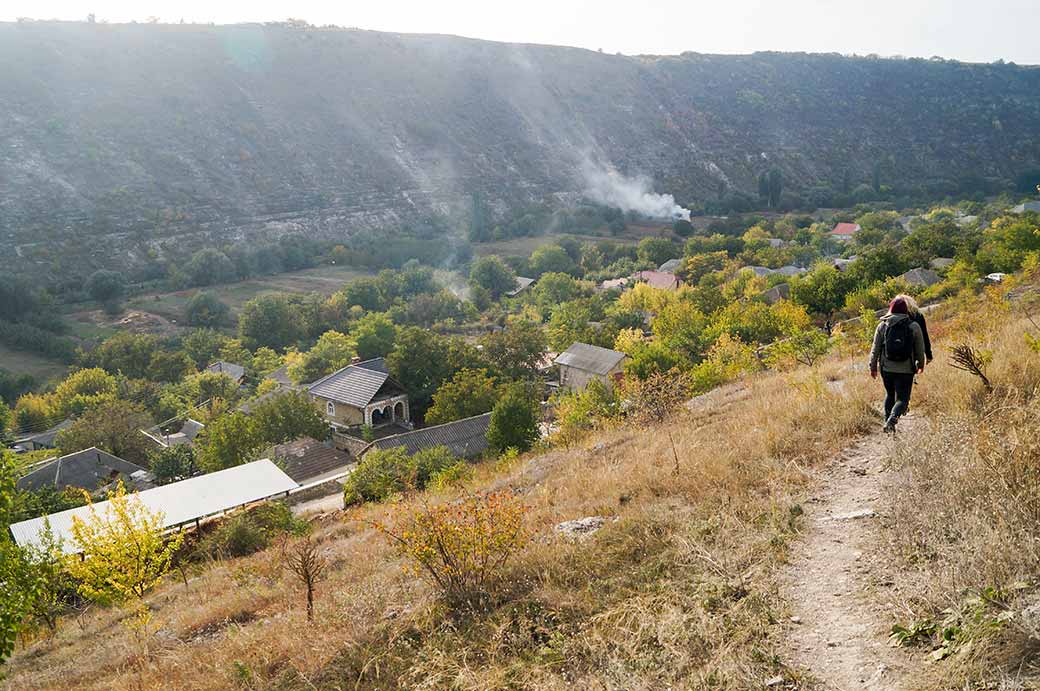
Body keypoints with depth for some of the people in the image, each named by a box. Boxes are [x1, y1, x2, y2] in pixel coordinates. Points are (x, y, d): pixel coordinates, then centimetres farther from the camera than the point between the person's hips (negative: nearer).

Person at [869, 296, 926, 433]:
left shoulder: (882, 325, 0)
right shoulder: (914, 326, -2)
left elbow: (875, 348, 2)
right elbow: (920, 349, 5)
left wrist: (873, 367, 12)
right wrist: (921, 365, 21)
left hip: (886, 369, 2)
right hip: (906, 370, -2)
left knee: (890, 395, 22)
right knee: (902, 399, 1)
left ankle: (887, 420, 19)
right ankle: (892, 419, -24)